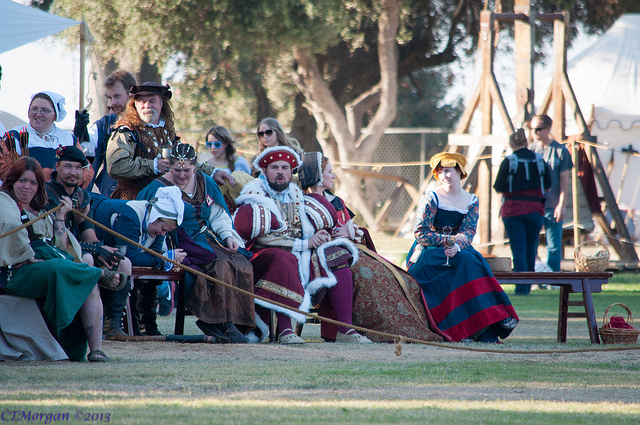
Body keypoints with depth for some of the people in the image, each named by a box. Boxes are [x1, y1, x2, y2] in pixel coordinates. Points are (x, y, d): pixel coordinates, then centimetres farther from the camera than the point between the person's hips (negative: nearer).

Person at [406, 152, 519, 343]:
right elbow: (421, 234, -9)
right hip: (427, 252, -4)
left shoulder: (471, 201, 9)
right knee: (467, 261, -30)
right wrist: (450, 240, -17)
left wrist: (457, 247, -23)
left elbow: (469, 233, -2)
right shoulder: (431, 198, -3)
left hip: (456, 251, 4)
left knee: (472, 261, -30)